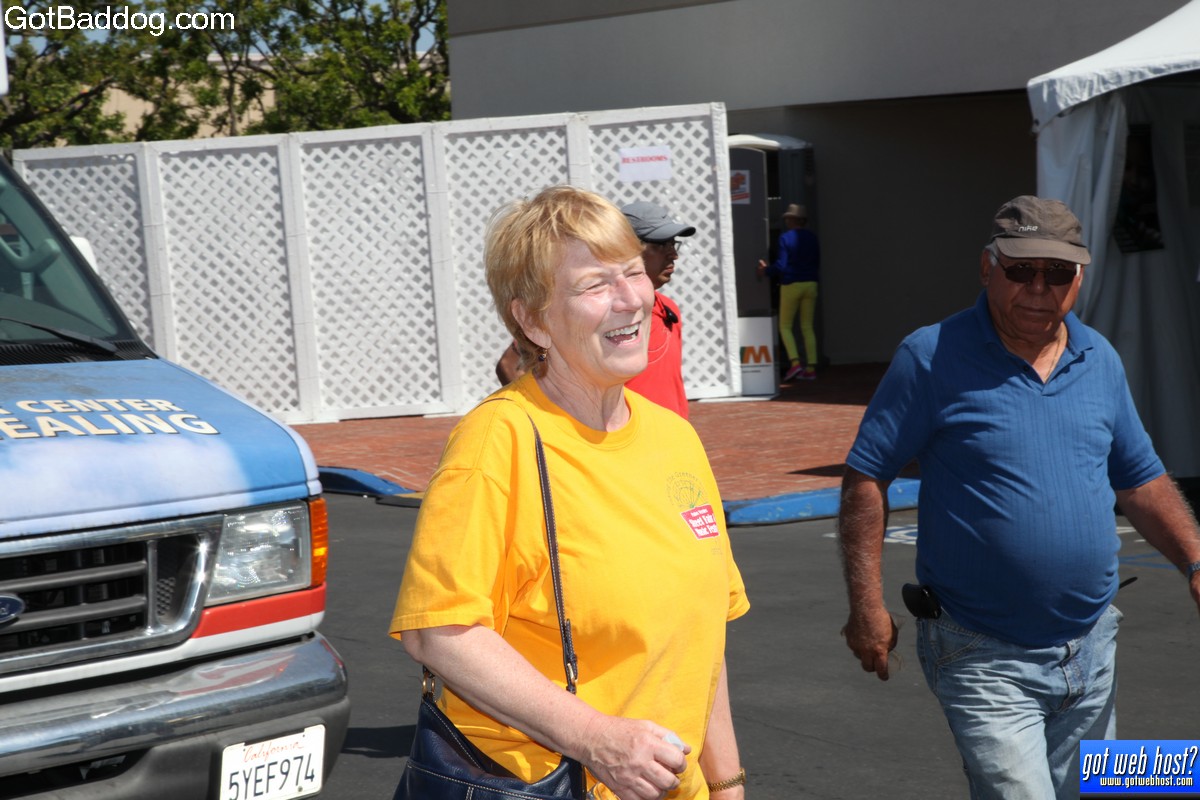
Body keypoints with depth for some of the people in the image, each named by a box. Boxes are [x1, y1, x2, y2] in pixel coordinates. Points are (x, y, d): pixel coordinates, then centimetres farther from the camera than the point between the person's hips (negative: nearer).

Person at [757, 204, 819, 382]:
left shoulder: (785, 238, -9)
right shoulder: (812, 238, 6)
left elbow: (781, 265, -12)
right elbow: (817, 263, 10)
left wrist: (766, 269, 4)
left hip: (791, 285, -5)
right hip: (810, 285, 5)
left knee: (785, 326, 5)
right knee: (807, 327, 8)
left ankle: (795, 362, -12)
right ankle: (811, 367, 3)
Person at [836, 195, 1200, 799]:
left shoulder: (1101, 360, 7)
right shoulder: (931, 358, -10)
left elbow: (1141, 482, 16)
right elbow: (865, 480, -9)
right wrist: (867, 606, -14)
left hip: (1092, 654, 6)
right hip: (985, 660, -6)